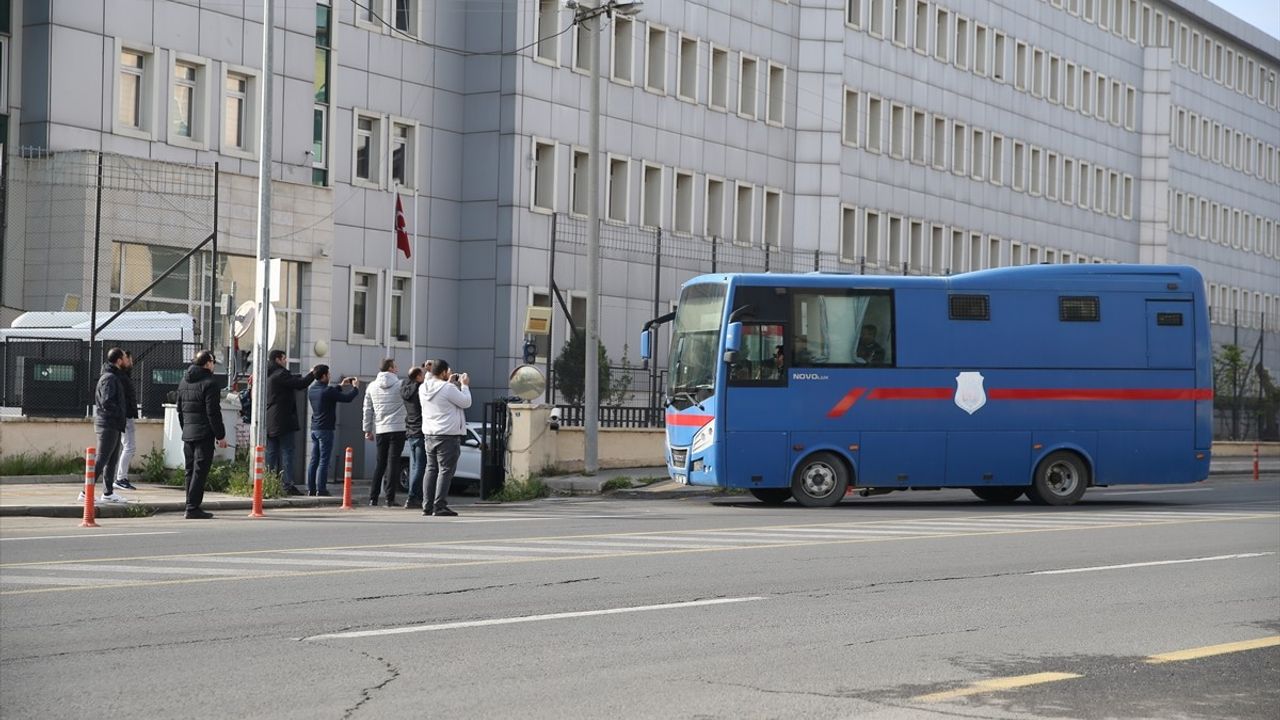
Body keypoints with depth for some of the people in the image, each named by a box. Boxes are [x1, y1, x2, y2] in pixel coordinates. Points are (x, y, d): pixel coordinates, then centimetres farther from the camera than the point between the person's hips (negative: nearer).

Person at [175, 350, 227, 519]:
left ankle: (191, 506, 15)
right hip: (204, 434, -8)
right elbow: (213, 412, -15)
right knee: (200, 471, -7)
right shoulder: (209, 383, -11)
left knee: (191, 471, 13)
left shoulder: (183, 382, 14)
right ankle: (193, 508, -11)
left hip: (188, 434, 8)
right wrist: (220, 435, -10)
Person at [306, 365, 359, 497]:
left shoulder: (312, 390, 8)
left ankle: (311, 488, 9)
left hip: (314, 429, 8)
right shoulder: (327, 391, -17)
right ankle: (321, 489, -8)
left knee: (313, 460, 9)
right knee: (323, 461, -6)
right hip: (325, 429, -8)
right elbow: (347, 398, -12)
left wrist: (341, 386, 29)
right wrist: (356, 387, 5)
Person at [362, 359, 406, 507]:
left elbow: (367, 410, 9)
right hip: (397, 428, -4)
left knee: (380, 463, 12)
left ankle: (373, 498, 9)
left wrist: (367, 429, 15)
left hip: (380, 430, 4)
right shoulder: (400, 385, -7)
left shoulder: (372, 386, 6)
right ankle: (390, 499, -6)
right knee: (393, 463, -2)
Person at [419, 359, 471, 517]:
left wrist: (449, 383, 19)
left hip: (430, 435, 7)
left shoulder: (423, 388, 5)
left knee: (431, 469, 13)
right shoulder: (448, 388, -17)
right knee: (445, 470, -5)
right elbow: (466, 402, -9)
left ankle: (427, 506, 11)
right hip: (448, 435, -7)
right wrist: (464, 385, 3)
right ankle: (440, 507, -9)